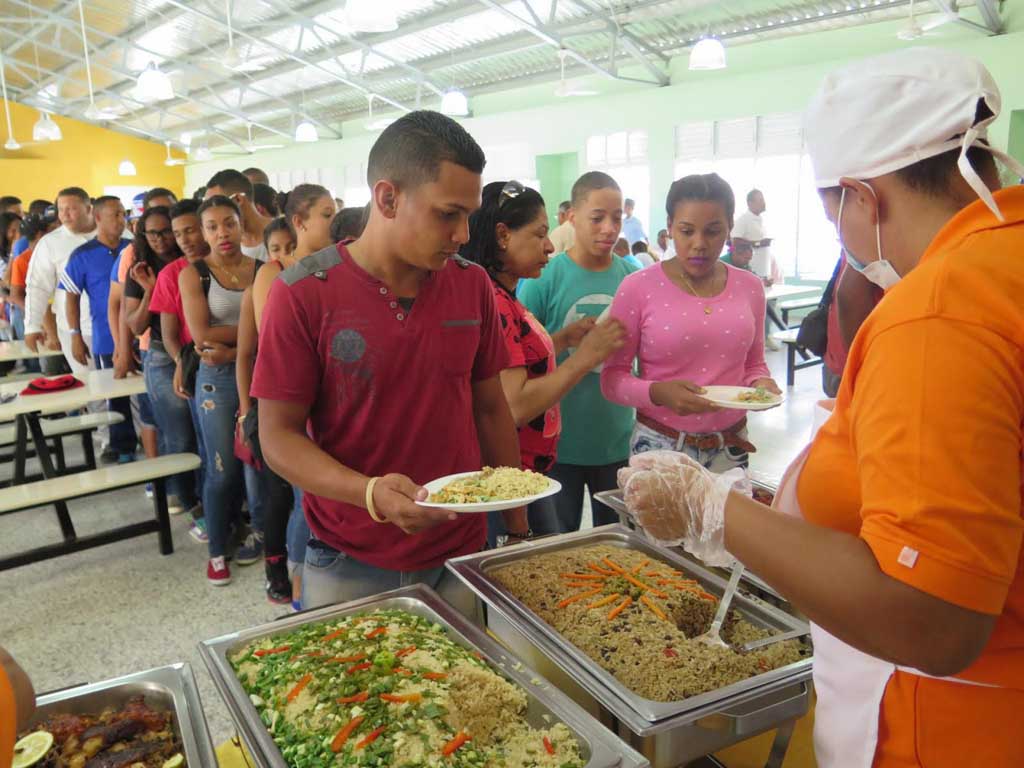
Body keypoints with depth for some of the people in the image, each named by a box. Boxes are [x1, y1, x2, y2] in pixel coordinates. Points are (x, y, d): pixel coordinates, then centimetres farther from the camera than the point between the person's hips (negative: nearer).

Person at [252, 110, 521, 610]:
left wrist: (519, 525, 7)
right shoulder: (304, 293, -13)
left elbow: (490, 408, 6)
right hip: (349, 567, -3)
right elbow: (278, 435, -11)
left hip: (461, 553, 3)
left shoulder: (472, 284, -2)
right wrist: (371, 493, -28)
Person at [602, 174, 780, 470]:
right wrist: (658, 393, -26)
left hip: (731, 448, 4)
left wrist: (759, 383, -7)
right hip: (659, 446, -3)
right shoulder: (637, 288, -9)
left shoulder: (749, 287, 3)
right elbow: (612, 378, -8)